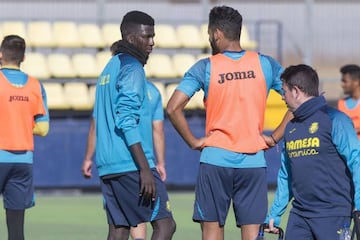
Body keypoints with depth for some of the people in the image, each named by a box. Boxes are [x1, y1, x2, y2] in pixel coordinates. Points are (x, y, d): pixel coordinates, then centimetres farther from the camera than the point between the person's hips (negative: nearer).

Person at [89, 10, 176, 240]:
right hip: (131, 165, -9)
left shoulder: (111, 68, 20)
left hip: (108, 167, 9)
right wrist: (145, 169, -21)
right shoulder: (132, 69, -9)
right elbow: (127, 122, -18)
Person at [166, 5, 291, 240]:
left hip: (215, 159, -1)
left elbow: (173, 108, -11)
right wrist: (275, 137, 4)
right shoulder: (265, 64, 3)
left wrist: (193, 141, 0)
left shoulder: (205, 68, -3)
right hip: (254, 161, 1)